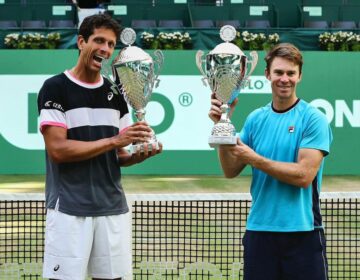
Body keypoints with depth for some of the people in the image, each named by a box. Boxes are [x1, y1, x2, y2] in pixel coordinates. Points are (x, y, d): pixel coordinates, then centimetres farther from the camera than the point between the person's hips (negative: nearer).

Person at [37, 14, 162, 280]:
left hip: (113, 208, 5)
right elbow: (58, 150, -15)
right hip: (70, 209, -5)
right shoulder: (55, 88, -5)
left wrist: (141, 153, -7)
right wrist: (114, 140, -18)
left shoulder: (115, 93, 11)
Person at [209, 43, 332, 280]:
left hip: (302, 232, -4)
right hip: (259, 231, 4)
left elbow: (304, 175, -15)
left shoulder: (313, 119, -6)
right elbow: (231, 171, 6)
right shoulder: (256, 119, 7)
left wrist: (254, 159, -16)